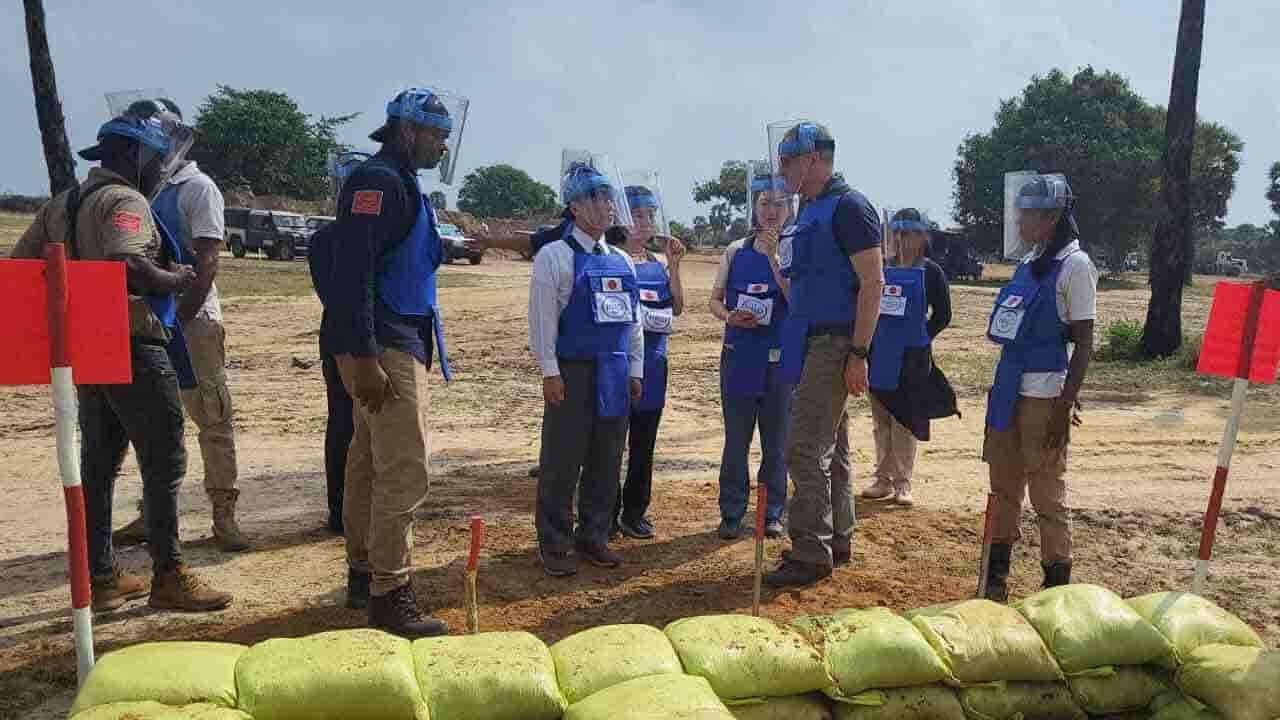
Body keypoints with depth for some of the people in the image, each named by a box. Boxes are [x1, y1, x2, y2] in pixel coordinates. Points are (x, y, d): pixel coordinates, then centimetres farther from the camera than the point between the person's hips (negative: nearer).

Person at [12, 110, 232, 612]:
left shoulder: (60, 205, 14)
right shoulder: (125, 201, -13)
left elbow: (20, 265, 15)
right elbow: (127, 265, -30)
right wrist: (175, 279, -14)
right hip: (132, 349, -9)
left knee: (98, 464, 13)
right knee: (164, 462, -2)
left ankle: (101, 578, 20)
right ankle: (168, 575, 2)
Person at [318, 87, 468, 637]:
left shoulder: (400, 184, 19)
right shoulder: (378, 180, -12)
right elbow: (351, 271, -22)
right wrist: (364, 358, -25)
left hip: (395, 346, 11)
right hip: (384, 349, -11)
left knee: (369, 464, 15)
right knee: (404, 472, -10)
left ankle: (364, 577, 26)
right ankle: (389, 596, -3)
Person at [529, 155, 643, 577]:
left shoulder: (621, 261, 13)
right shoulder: (555, 256, -4)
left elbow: (633, 320, 17)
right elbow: (542, 317, -9)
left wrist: (635, 370, 14)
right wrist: (550, 371, -13)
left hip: (615, 374, 6)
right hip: (573, 372, -6)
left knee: (607, 460, 10)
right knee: (562, 460, 0)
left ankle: (593, 537, 24)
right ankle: (554, 544, 12)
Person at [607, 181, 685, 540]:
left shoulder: (657, 263, 14)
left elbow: (677, 308, 7)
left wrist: (674, 265, -1)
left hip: (653, 359, 6)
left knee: (644, 440, 10)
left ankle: (635, 511, 21)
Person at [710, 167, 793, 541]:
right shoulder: (735, 251, 6)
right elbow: (715, 300, 9)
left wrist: (773, 257, -18)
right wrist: (730, 316, -12)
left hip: (782, 357, -1)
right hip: (739, 355, 1)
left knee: (776, 441, 8)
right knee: (736, 439, 7)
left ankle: (772, 513, 21)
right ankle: (732, 513, 17)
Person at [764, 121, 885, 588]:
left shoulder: (848, 207, -11)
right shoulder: (809, 211, 17)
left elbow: (873, 282, -17)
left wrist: (858, 353, -21)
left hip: (835, 344, -10)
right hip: (813, 340, 10)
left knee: (806, 448, -10)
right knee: (832, 446, 15)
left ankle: (810, 554, -2)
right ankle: (837, 540, 25)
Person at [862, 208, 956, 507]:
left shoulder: (930, 272, -3)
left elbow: (942, 315, -1)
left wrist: (920, 339, -5)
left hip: (911, 357, -4)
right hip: (879, 354, 4)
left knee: (905, 420, 1)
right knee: (881, 420, 9)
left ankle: (902, 484, 10)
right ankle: (883, 480, 19)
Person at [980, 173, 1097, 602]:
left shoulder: (1074, 265, -10)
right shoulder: (1030, 262, 13)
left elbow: (1083, 344, -12)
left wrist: (1064, 408, -17)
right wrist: (1002, 391, 17)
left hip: (1045, 396, -8)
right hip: (1010, 389, 8)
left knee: (1047, 493, 0)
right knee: (1004, 485, 13)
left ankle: (1057, 586, 13)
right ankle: (996, 577, 24)